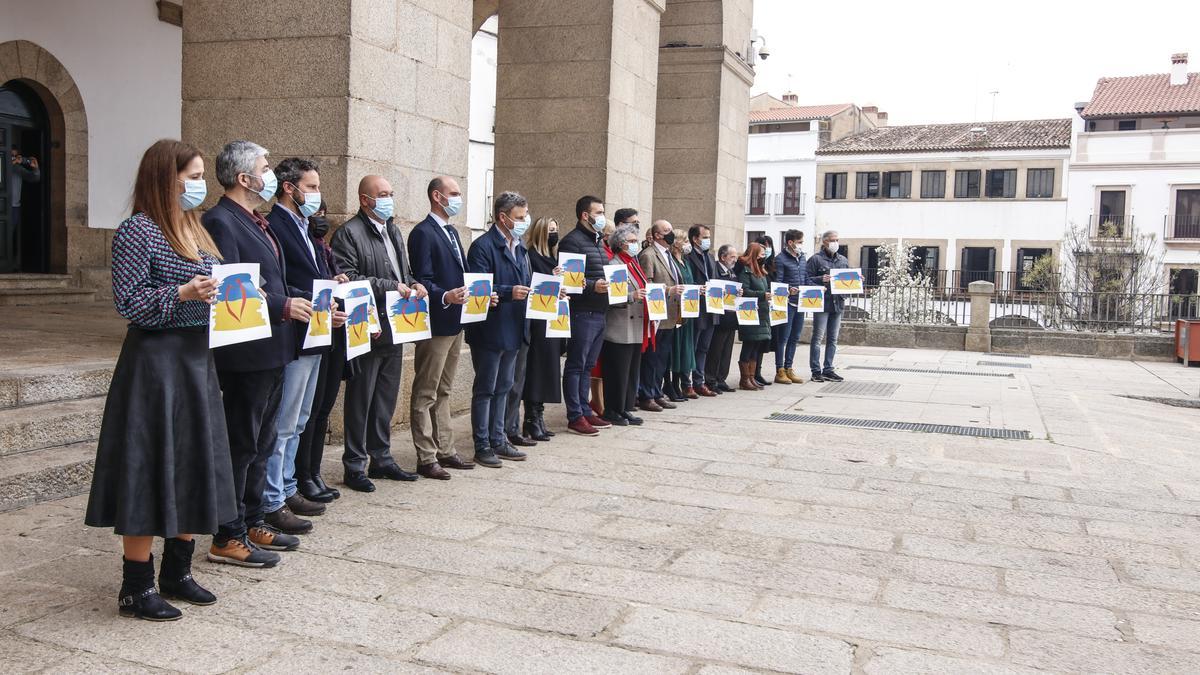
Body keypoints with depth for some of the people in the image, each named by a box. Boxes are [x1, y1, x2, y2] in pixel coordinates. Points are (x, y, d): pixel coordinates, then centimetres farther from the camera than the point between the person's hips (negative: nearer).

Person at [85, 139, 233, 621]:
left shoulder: (192, 229, 13)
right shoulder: (138, 230, -11)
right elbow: (128, 302, -15)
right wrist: (183, 294, -25)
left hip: (197, 361, 9)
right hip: (155, 363, -8)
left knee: (193, 469, 13)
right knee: (150, 474, -2)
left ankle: (176, 572, 27)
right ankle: (136, 589, 10)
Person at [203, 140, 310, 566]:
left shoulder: (256, 223, 16)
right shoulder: (221, 221, -15)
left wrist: (301, 300, 7)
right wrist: (283, 306, -19)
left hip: (272, 352, 10)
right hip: (246, 354, -10)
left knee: (261, 443, 17)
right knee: (240, 444, -1)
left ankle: (254, 523, 29)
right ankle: (228, 539, 9)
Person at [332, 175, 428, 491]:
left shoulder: (393, 231, 17)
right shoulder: (349, 234, -10)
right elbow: (347, 278, -20)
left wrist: (413, 285, 2)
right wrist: (391, 287, -22)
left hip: (394, 330, 8)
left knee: (386, 399, 16)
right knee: (360, 400, 1)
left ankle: (381, 459, 27)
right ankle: (354, 466, 11)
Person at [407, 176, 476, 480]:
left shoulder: (452, 232, 17)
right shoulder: (423, 233, -12)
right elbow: (422, 281, -18)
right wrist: (444, 297, -33)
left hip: (455, 323, 10)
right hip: (435, 325, -10)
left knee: (443, 392, 17)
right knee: (425, 395, -1)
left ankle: (445, 450, 26)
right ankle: (426, 458, 5)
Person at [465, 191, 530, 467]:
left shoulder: (519, 248, 14)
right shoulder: (483, 246, -14)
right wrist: (509, 292, -30)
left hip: (513, 331, 9)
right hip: (490, 331, -8)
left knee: (502, 389, 16)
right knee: (485, 390, 2)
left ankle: (498, 441, 26)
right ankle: (482, 447, 10)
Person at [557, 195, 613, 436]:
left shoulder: (598, 242, 20)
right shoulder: (572, 241, -10)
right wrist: (592, 286, -29)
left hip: (599, 313, 9)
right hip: (582, 313, -9)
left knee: (587, 366, 14)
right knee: (575, 365, -2)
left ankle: (585, 410, 22)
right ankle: (575, 417, 3)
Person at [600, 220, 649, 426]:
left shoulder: (634, 264, 18)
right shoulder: (613, 265, -10)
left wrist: (648, 295, 9)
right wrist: (633, 296, -26)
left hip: (636, 330, 9)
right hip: (620, 330, -9)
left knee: (632, 371, 11)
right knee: (617, 372, -3)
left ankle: (626, 409, 19)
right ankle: (612, 411, 7)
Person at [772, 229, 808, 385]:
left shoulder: (803, 258, 16)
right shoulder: (781, 259, -6)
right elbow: (778, 282, -11)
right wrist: (788, 290, -28)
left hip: (800, 302, 7)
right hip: (787, 303, -7)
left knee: (794, 338, 11)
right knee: (783, 338, -3)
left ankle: (788, 369, 19)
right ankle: (780, 371, 3)